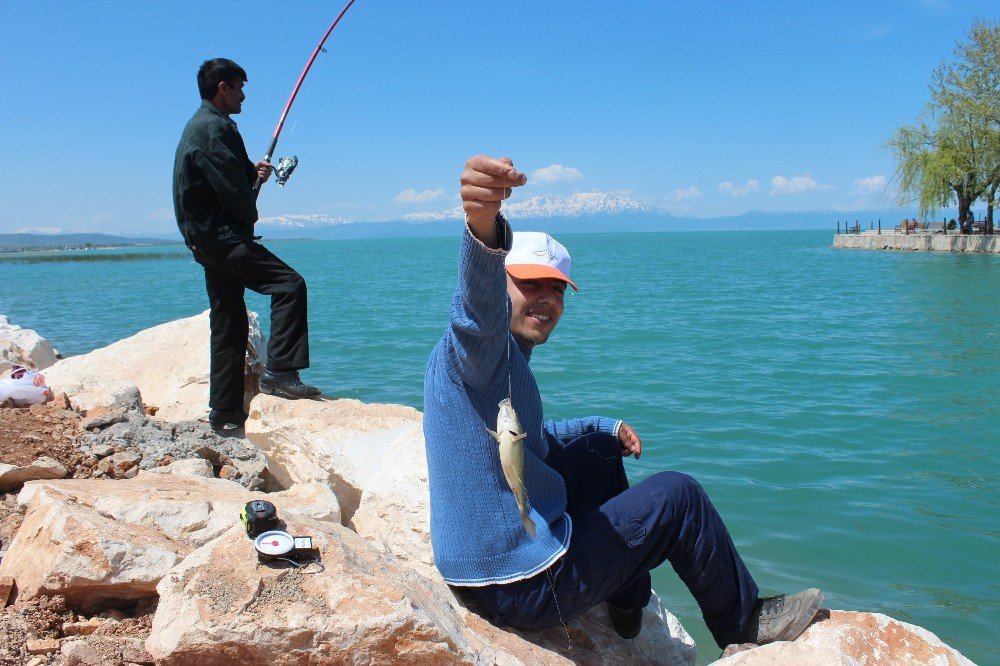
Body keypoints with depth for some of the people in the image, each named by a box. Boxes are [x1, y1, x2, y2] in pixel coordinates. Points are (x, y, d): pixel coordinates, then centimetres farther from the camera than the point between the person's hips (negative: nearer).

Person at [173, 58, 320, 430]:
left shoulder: (198, 125, 21)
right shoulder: (215, 127, -12)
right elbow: (232, 190, -19)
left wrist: (252, 172, 6)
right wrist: (249, 215, 0)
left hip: (208, 241, 11)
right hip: (223, 236, -11)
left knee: (229, 326, 11)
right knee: (288, 285, -17)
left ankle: (225, 412, 15)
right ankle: (279, 371, -20)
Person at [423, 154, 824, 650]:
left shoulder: (504, 358, 11)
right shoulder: (473, 345, -20)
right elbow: (479, 304, -45)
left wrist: (608, 429, 19)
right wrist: (484, 227, -65)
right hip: (527, 585, -10)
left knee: (596, 451, 25)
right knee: (677, 495, -2)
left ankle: (628, 603, 36)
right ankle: (743, 623, 21)